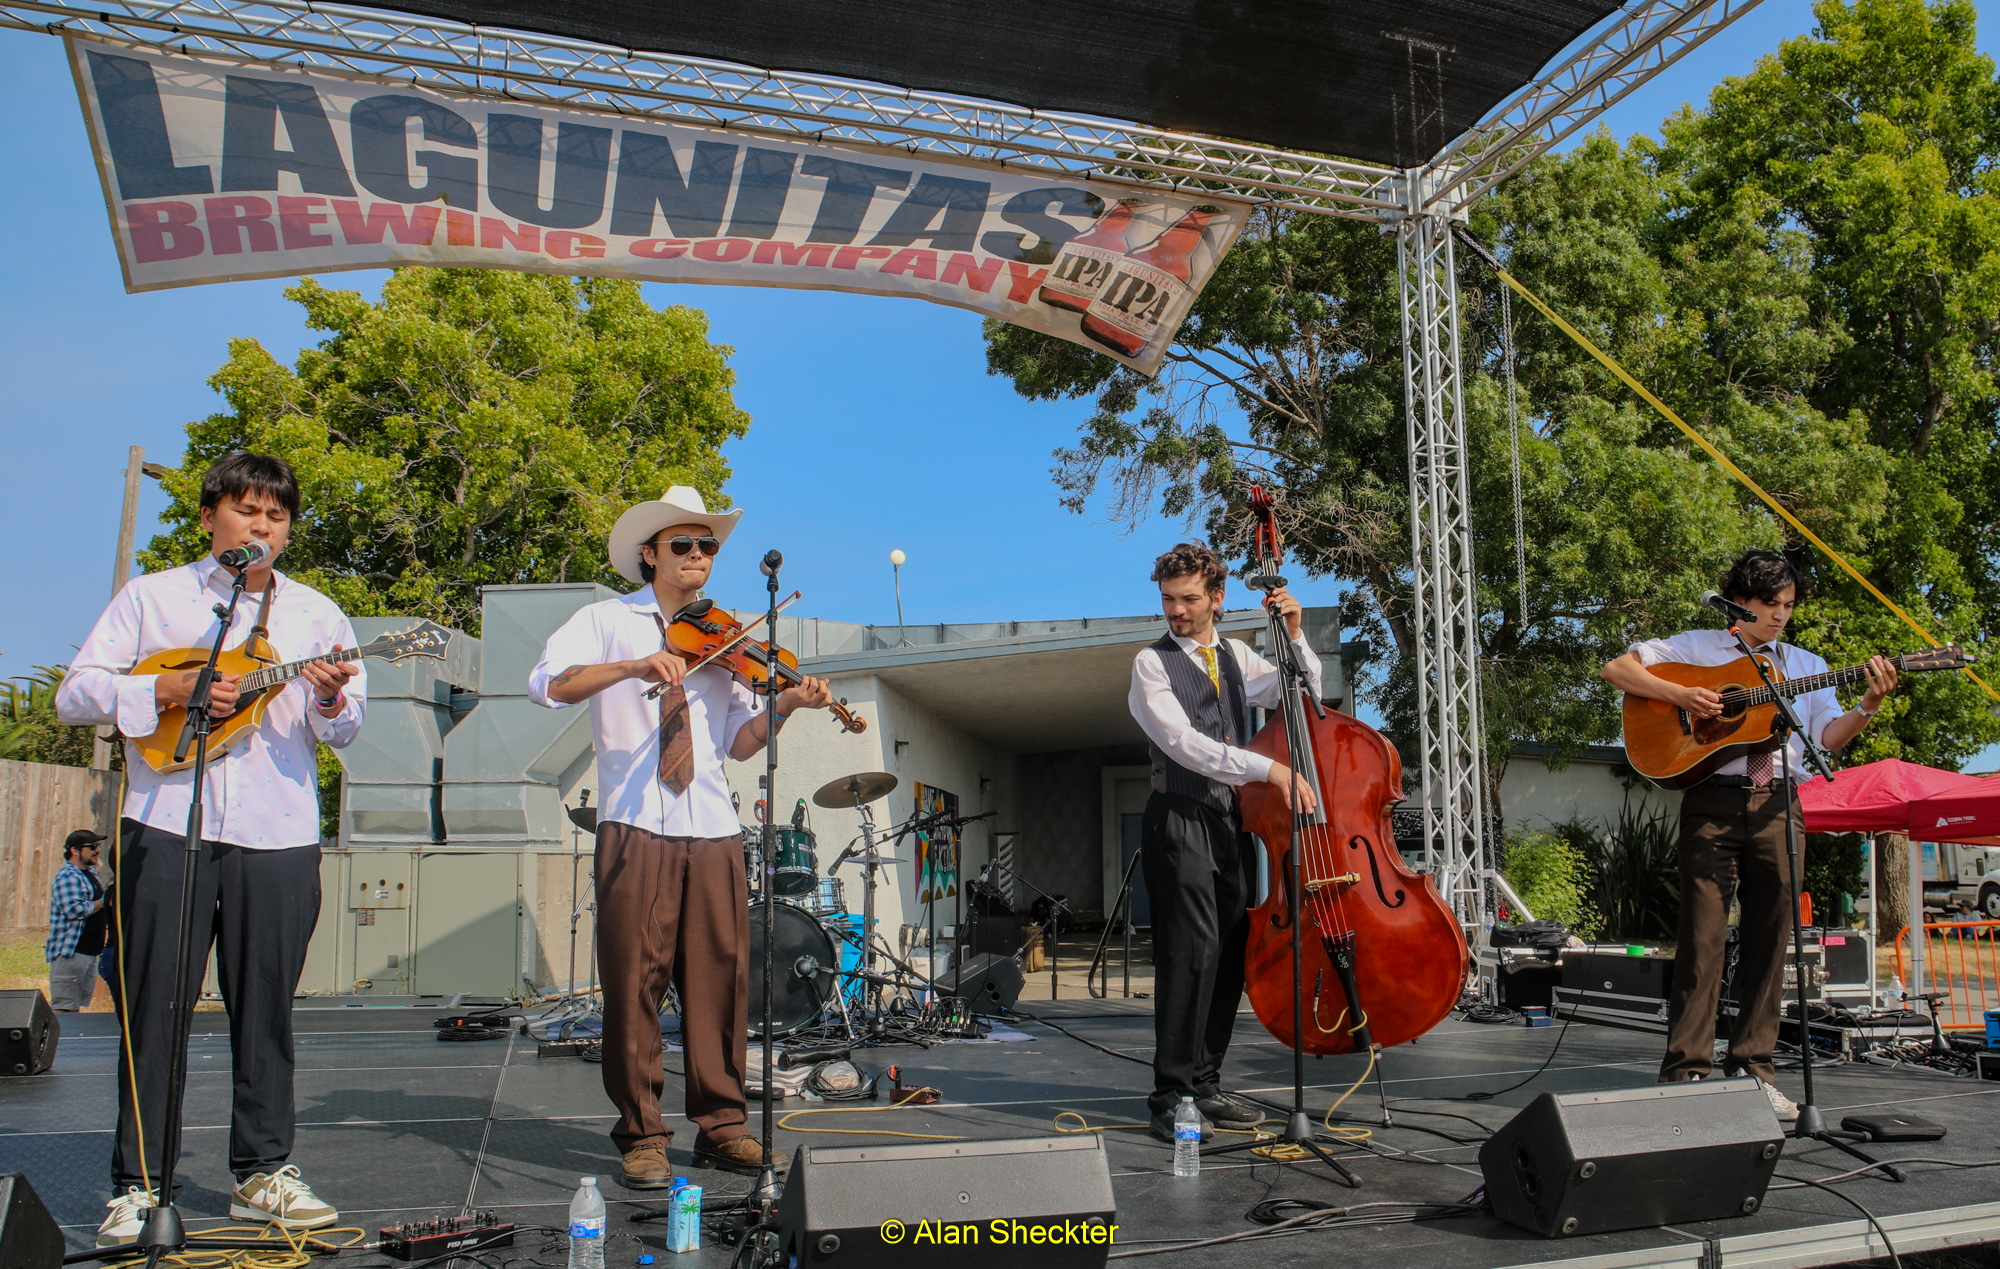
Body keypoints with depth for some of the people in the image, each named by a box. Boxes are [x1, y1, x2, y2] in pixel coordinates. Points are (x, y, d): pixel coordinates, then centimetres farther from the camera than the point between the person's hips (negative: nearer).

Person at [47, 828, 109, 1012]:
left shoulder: (90, 872, 17)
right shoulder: (67, 876, -13)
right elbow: (73, 910, -26)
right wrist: (102, 902, -13)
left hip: (90, 953, 9)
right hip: (70, 952, -9)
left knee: (77, 1007, 12)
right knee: (64, 1010, -10)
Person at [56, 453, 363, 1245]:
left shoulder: (316, 613, 15)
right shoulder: (152, 598, 10)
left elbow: (344, 729, 10)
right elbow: (74, 694, 4)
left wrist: (330, 700, -13)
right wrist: (170, 689, -11)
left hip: (279, 836, 2)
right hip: (166, 829, -1)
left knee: (266, 1010, 6)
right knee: (153, 1009, 1)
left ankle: (263, 1172, 16)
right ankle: (137, 1185, 10)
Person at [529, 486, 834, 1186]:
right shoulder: (608, 620, 7)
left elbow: (737, 742, 9)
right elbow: (548, 682, -11)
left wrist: (783, 707, -10)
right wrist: (635, 665, -23)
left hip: (714, 831, 3)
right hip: (636, 827, -3)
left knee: (721, 978, 3)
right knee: (635, 983, -1)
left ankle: (722, 1127, 14)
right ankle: (641, 1136, 10)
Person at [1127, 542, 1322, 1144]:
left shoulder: (1236, 656, 16)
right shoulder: (1152, 662, -2)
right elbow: (1182, 742, -16)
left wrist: (1295, 636, 3)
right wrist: (1268, 768, -23)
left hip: (1233, 819, 6)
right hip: (1180, 819, -6)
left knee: (1231, 954, 6)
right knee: (1193, 950, -15)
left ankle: (1204, 1085, 17)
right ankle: (1171, 1096, -10)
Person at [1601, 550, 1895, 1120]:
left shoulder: (1806, 665, 19)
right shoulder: (1697, 647, 9)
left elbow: (1828, 739, 9)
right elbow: (1617, 669, 2)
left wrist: (1868, 704, -8)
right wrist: (1678, 694, -11)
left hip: (1778, 805, 4)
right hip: (1713, 801, -4)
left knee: (1768, 939, 4)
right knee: (1703, 935, -6)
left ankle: (1753, 1068, 12)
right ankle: (1687, 1069, -2)